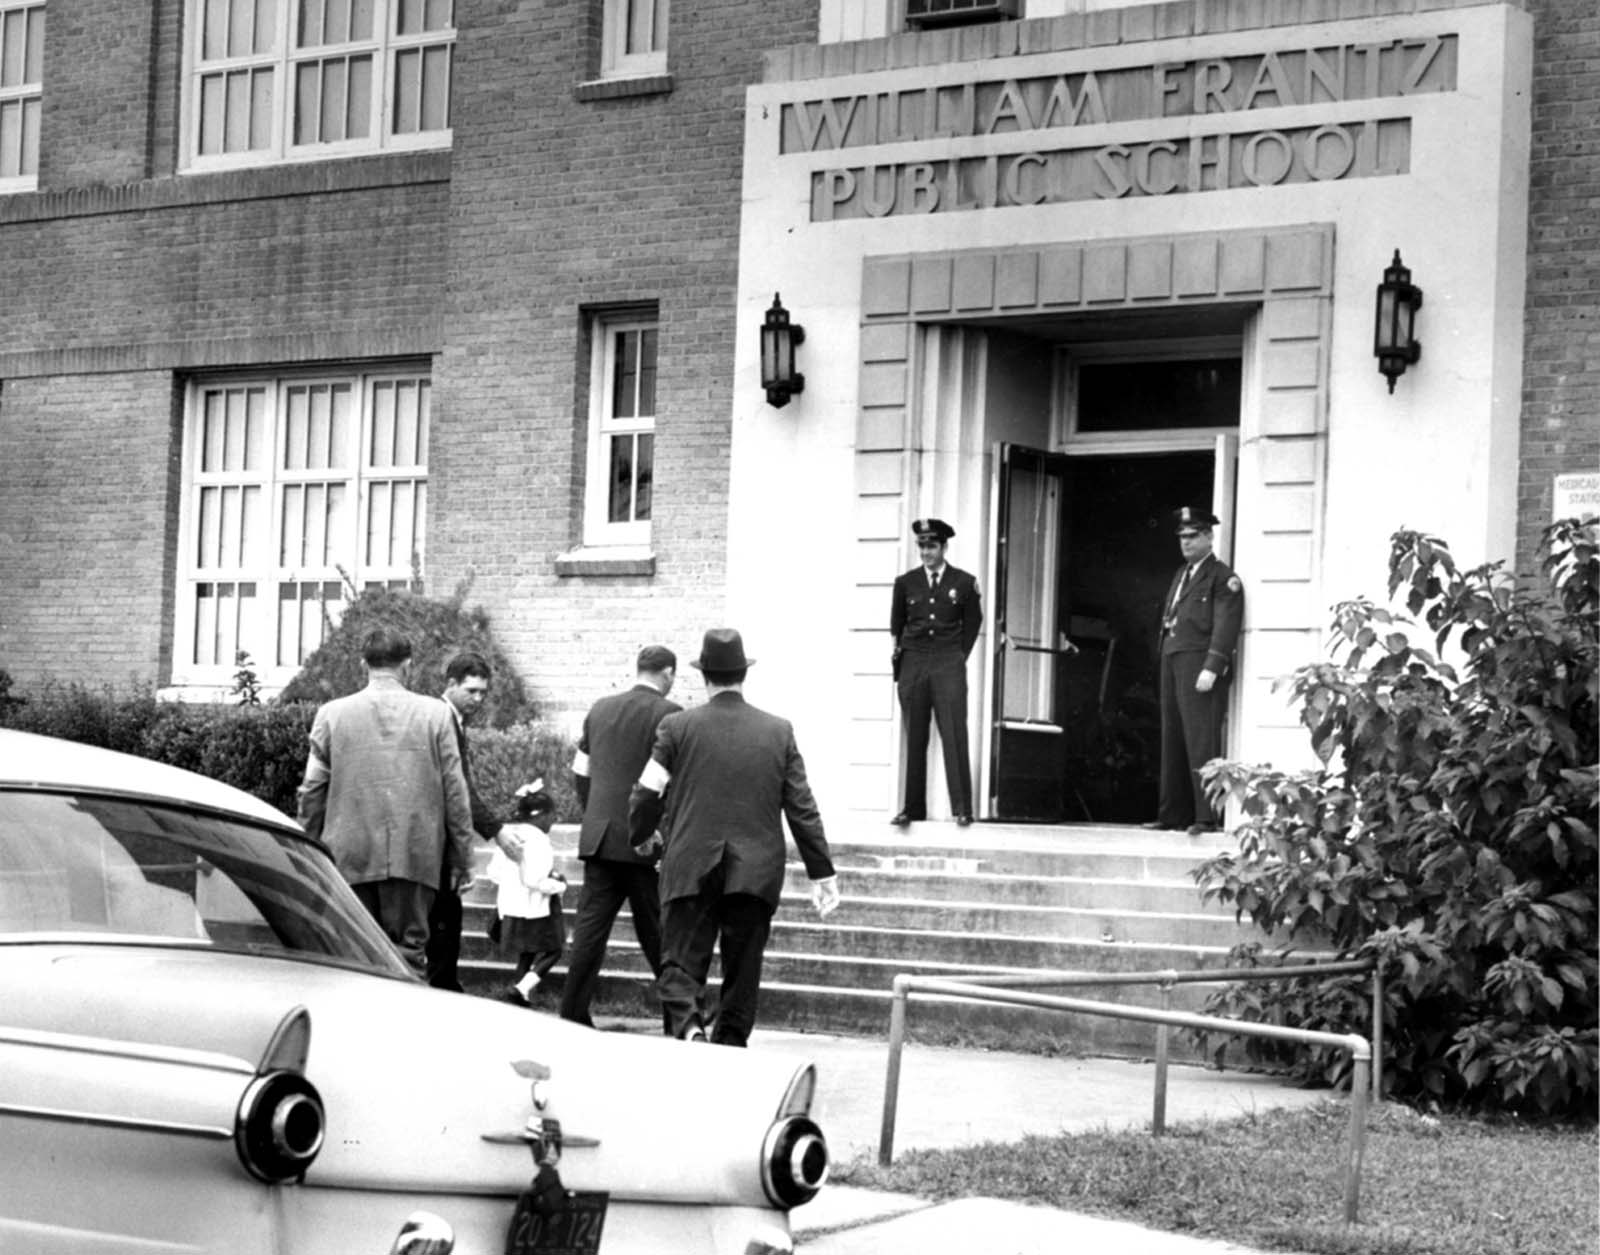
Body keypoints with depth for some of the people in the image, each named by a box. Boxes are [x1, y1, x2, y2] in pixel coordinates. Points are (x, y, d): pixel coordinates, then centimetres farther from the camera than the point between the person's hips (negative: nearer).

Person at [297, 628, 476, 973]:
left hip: (350, 857, 1)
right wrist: (461, 860, 8)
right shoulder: (435, 714, 0)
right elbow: (455, 792, 2)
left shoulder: (331, 714, 2)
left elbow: (312, 792, 5)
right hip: (415, 857, -1)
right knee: (409, 956, 3)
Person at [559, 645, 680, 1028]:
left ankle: (572, 1012, 2)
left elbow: (580, 772, 15)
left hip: (599, 836, 5)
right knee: (657, 932, 3)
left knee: (590, 925, 5)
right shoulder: (668, 714, -9)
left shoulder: (600, 709, 10)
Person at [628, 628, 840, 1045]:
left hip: (690, 870, -2)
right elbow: (803, 809, 3)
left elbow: (646, 795, -1)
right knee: (742, 973, 11)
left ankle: (688, 1028, -25)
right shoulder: (779, 732, 3)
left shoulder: (678, 727, -2)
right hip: (756, 876, 2)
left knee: (681, 966, 1)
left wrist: (641, 836, 20)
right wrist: (822, 871, 9)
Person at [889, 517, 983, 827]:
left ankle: (962, 808, -6)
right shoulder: (906, 583, 9)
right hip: (913, 665, 2)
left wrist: (958, 656, 6)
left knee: (954, 736, -8)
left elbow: (973, 622, 12)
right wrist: (900, 656, 10)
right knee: (914, 739, 2)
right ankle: (912, 808, 5)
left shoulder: (964, 583, 4)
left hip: (949, 665, -2)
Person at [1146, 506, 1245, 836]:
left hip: (1200, 662, -8)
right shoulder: (1181, 574, 22)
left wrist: (1211, 669, -21)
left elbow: (1226, 627, -12)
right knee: (1172, 738, 8)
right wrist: (1165, 658, 17)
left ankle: (1206, 817, -12)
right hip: (1172, 660, 8)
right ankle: (1173, 813, 12)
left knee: (1200, 740, -11)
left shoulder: (1222, 577, -4)